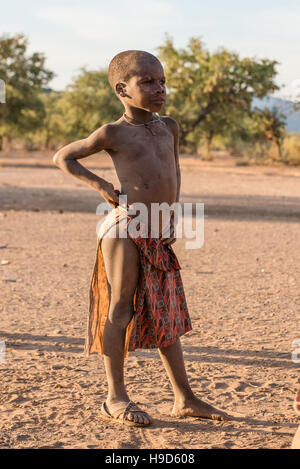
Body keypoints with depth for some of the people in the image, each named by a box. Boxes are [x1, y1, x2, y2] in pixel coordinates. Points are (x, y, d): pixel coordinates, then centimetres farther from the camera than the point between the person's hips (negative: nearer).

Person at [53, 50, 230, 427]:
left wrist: (172, 211, 14)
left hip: (160, 233, 6)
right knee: (121, 309, 0)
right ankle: (116, 398, 9)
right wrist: (100, 185, -4)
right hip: (126, 227, -6)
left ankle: (184, 399, 16)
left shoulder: (169, 127, 11)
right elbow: (63, 157, 5)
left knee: (167, 314, 10)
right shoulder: (113, 134, -4)